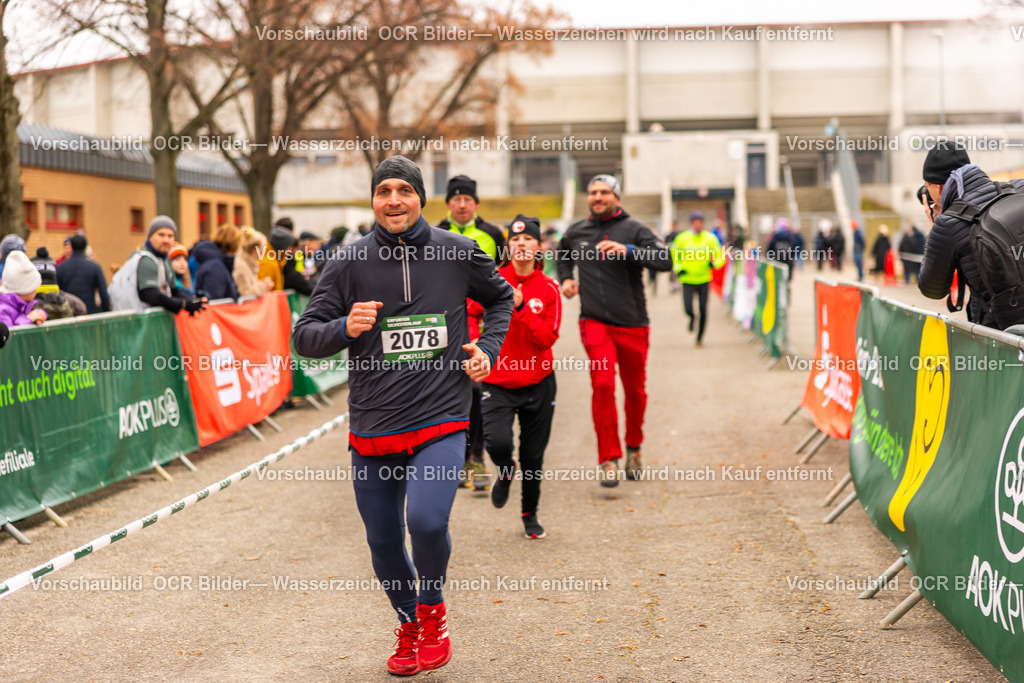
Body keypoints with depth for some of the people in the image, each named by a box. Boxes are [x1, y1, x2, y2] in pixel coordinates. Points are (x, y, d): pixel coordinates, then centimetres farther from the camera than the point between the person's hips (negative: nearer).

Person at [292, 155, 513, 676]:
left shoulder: (459, 253, 1)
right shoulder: (349, 263, -2)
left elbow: (500, 297, 20)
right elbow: (304, 336, 0)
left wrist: (487, 349, 5)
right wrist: (344, 328, -20)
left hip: (441, 422, -2)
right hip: (372, 427, 2)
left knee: (427, 521, -23)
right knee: (384, 544, 10)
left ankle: (432, 608, 9)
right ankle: (409, 626, 39)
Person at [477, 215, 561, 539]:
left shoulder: (549, 288, -2)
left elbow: (547, 338, -10)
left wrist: (521, 307, -21)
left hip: (538, 383, 1)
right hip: (497, 381, -1)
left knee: (533, 456, 8)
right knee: (497, 441, -22)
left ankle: (530, 514, 32)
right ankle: (505, 471, 15)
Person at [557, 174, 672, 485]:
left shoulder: (633, 229, -2)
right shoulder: (576, 232, 9)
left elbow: (665, 260, -16)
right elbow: (563, 255, 32)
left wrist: (627, 250, -27)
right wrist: (566, 278, 14)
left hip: (632, 322, -1)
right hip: (594, 322, 1)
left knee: (635, 389, 10)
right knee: (603, 384, -14)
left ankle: (634, 448, 32)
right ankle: (609, 458, -6)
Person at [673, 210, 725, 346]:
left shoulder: (710, 238, 2)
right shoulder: (682, 238, -1)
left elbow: (721, 256, 7)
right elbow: (673, 255, 11)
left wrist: (714, 263, -14)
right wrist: (678, 269, -3)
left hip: (704, 280, 1)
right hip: (687, 280, -1)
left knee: (703, 309, 0)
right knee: (688, 309, -10)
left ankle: (700, 337, 15)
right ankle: (692, 318, 28)